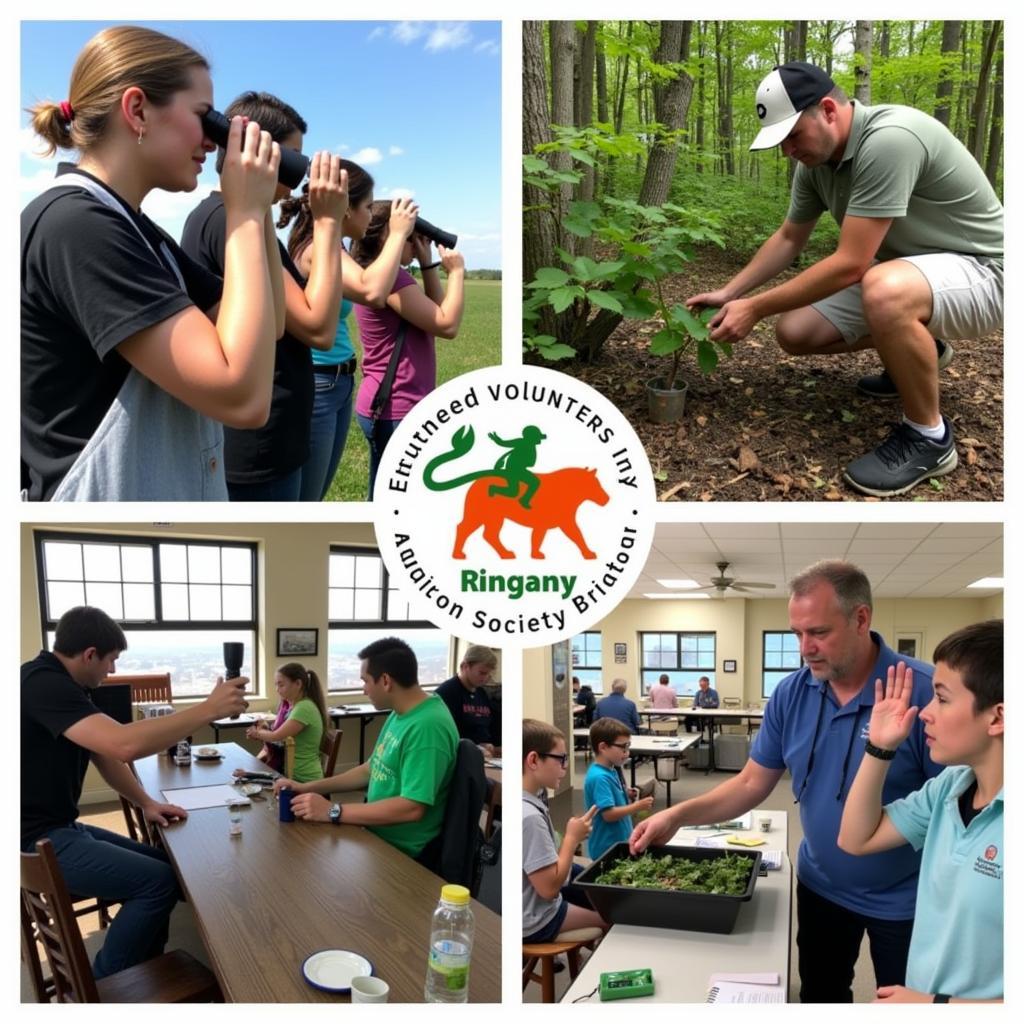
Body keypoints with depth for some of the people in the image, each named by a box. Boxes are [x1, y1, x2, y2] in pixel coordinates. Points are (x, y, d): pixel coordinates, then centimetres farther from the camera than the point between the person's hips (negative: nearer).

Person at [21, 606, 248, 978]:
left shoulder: (62, 683, 10)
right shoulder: (44, 685, -24)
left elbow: (105, 752, 16)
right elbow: (124, 744, -38)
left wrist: (146, 803, 4)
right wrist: (209, 709, -33)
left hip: (59, 828, 11)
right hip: (35, 841, -11)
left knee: (159, 863, 11)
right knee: (158, 880, -15)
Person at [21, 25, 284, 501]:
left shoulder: (132, 228, 10)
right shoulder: (76, 224, -19)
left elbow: (268, 327, 11)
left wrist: (259, 210, 0)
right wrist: (244, 212, -18)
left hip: (169, 491, 10)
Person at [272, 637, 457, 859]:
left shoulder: (428, 726, -25)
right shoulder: (400, 714, 7)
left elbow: (412, 808, -29)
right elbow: (372, 770, 17)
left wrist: (332, 812, -24)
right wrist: (308, 787, 9)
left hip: (400, 851, -8)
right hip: (377, 835, 8)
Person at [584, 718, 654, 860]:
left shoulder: (611, 770, 6)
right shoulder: (599, 777, -24)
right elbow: (609, 814, -27)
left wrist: (626, 795, 3)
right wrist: (637, 806, -23)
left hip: (620, 842, 10)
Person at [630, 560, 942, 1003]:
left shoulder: (925, 692, -25)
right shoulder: (790, 694, -9)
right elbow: (752, 784, -2)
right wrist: (678, 815, -14)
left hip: (903, 899, -4)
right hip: (820, 887, 4)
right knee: (819, 997, 23)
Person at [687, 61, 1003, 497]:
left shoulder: (889, 139, -30)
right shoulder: (815, 160, -2)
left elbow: (850, 264, -31)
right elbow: (788, 239, 13)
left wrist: (755, 308, -25)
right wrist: (728, 293, 4)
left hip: (978, 271, -9)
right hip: (901, 270, 9)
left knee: (884, 290, -41)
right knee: (794, 332, 0)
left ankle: (928, 435, -17)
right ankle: (918, 349, 22)